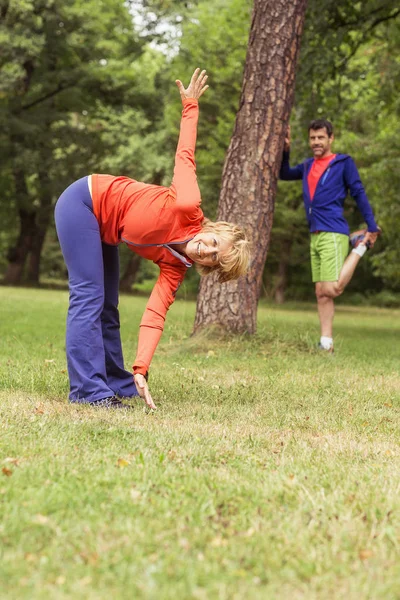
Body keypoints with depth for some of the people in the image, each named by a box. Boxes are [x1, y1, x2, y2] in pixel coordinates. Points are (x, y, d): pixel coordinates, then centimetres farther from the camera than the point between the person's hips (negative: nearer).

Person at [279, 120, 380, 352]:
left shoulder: (344, 163, 0)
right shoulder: (308, 166, 18)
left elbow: (359, 194, -2)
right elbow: (284, 174, 33)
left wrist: (372, 228, -7)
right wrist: (285, 150, 17)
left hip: (333, 234, -7)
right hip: (315, 236, 7)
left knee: (331, 290, -16)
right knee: (321, 293, 5)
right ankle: (326, 343, 7)